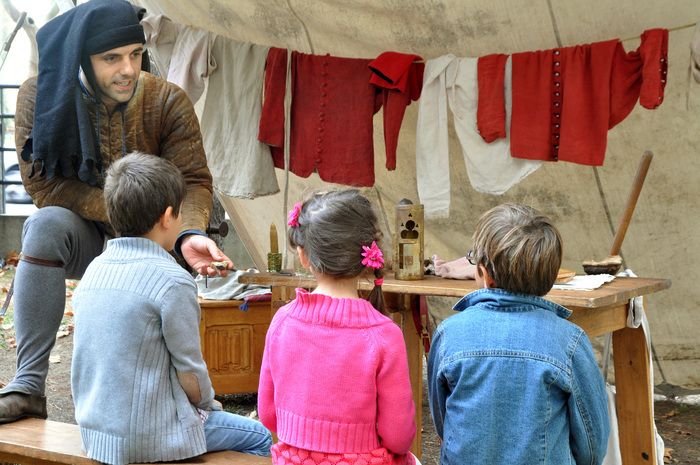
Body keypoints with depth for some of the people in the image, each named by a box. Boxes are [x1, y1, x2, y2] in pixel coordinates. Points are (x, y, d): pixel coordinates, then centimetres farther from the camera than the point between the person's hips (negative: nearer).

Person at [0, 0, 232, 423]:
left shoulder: (169, 102, -13)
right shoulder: (40, 95, -13)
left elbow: (194, 182, -15)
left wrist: (190, 234, -38)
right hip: (84, 235, 0)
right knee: (46, 225, -32)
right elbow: (43, 184, -17)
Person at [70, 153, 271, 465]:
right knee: (262, 438, 10)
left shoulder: (93, 270, 3)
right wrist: (206, 401, 7)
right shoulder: (172, 281, -20)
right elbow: (189, 370, -15)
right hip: (150, 436, -8)